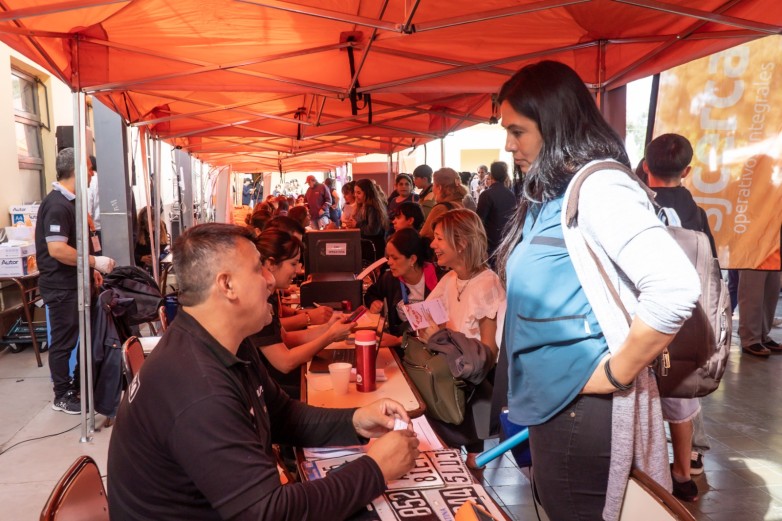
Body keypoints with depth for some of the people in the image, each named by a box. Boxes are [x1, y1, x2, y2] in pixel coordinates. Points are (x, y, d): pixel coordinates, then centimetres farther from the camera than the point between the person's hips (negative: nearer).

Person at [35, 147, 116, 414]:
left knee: (82, 337, 18)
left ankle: (79, 385, 31)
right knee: (63, 341, 2)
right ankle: (63, 396, 14)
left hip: (75, 283, 10)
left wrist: (90, 269, 16)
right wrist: (95, 261, -21)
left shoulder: (69, 201, 12)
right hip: (61, 287, -10)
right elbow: (57, 249, -28)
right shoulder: (57, 204, -20)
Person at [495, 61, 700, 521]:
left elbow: (676, 288, -31)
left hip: (583, 409, -9)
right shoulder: (548, 194, 9)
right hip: (550, 401, 9)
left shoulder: (598, 186, -19)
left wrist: (616, 374, -21)